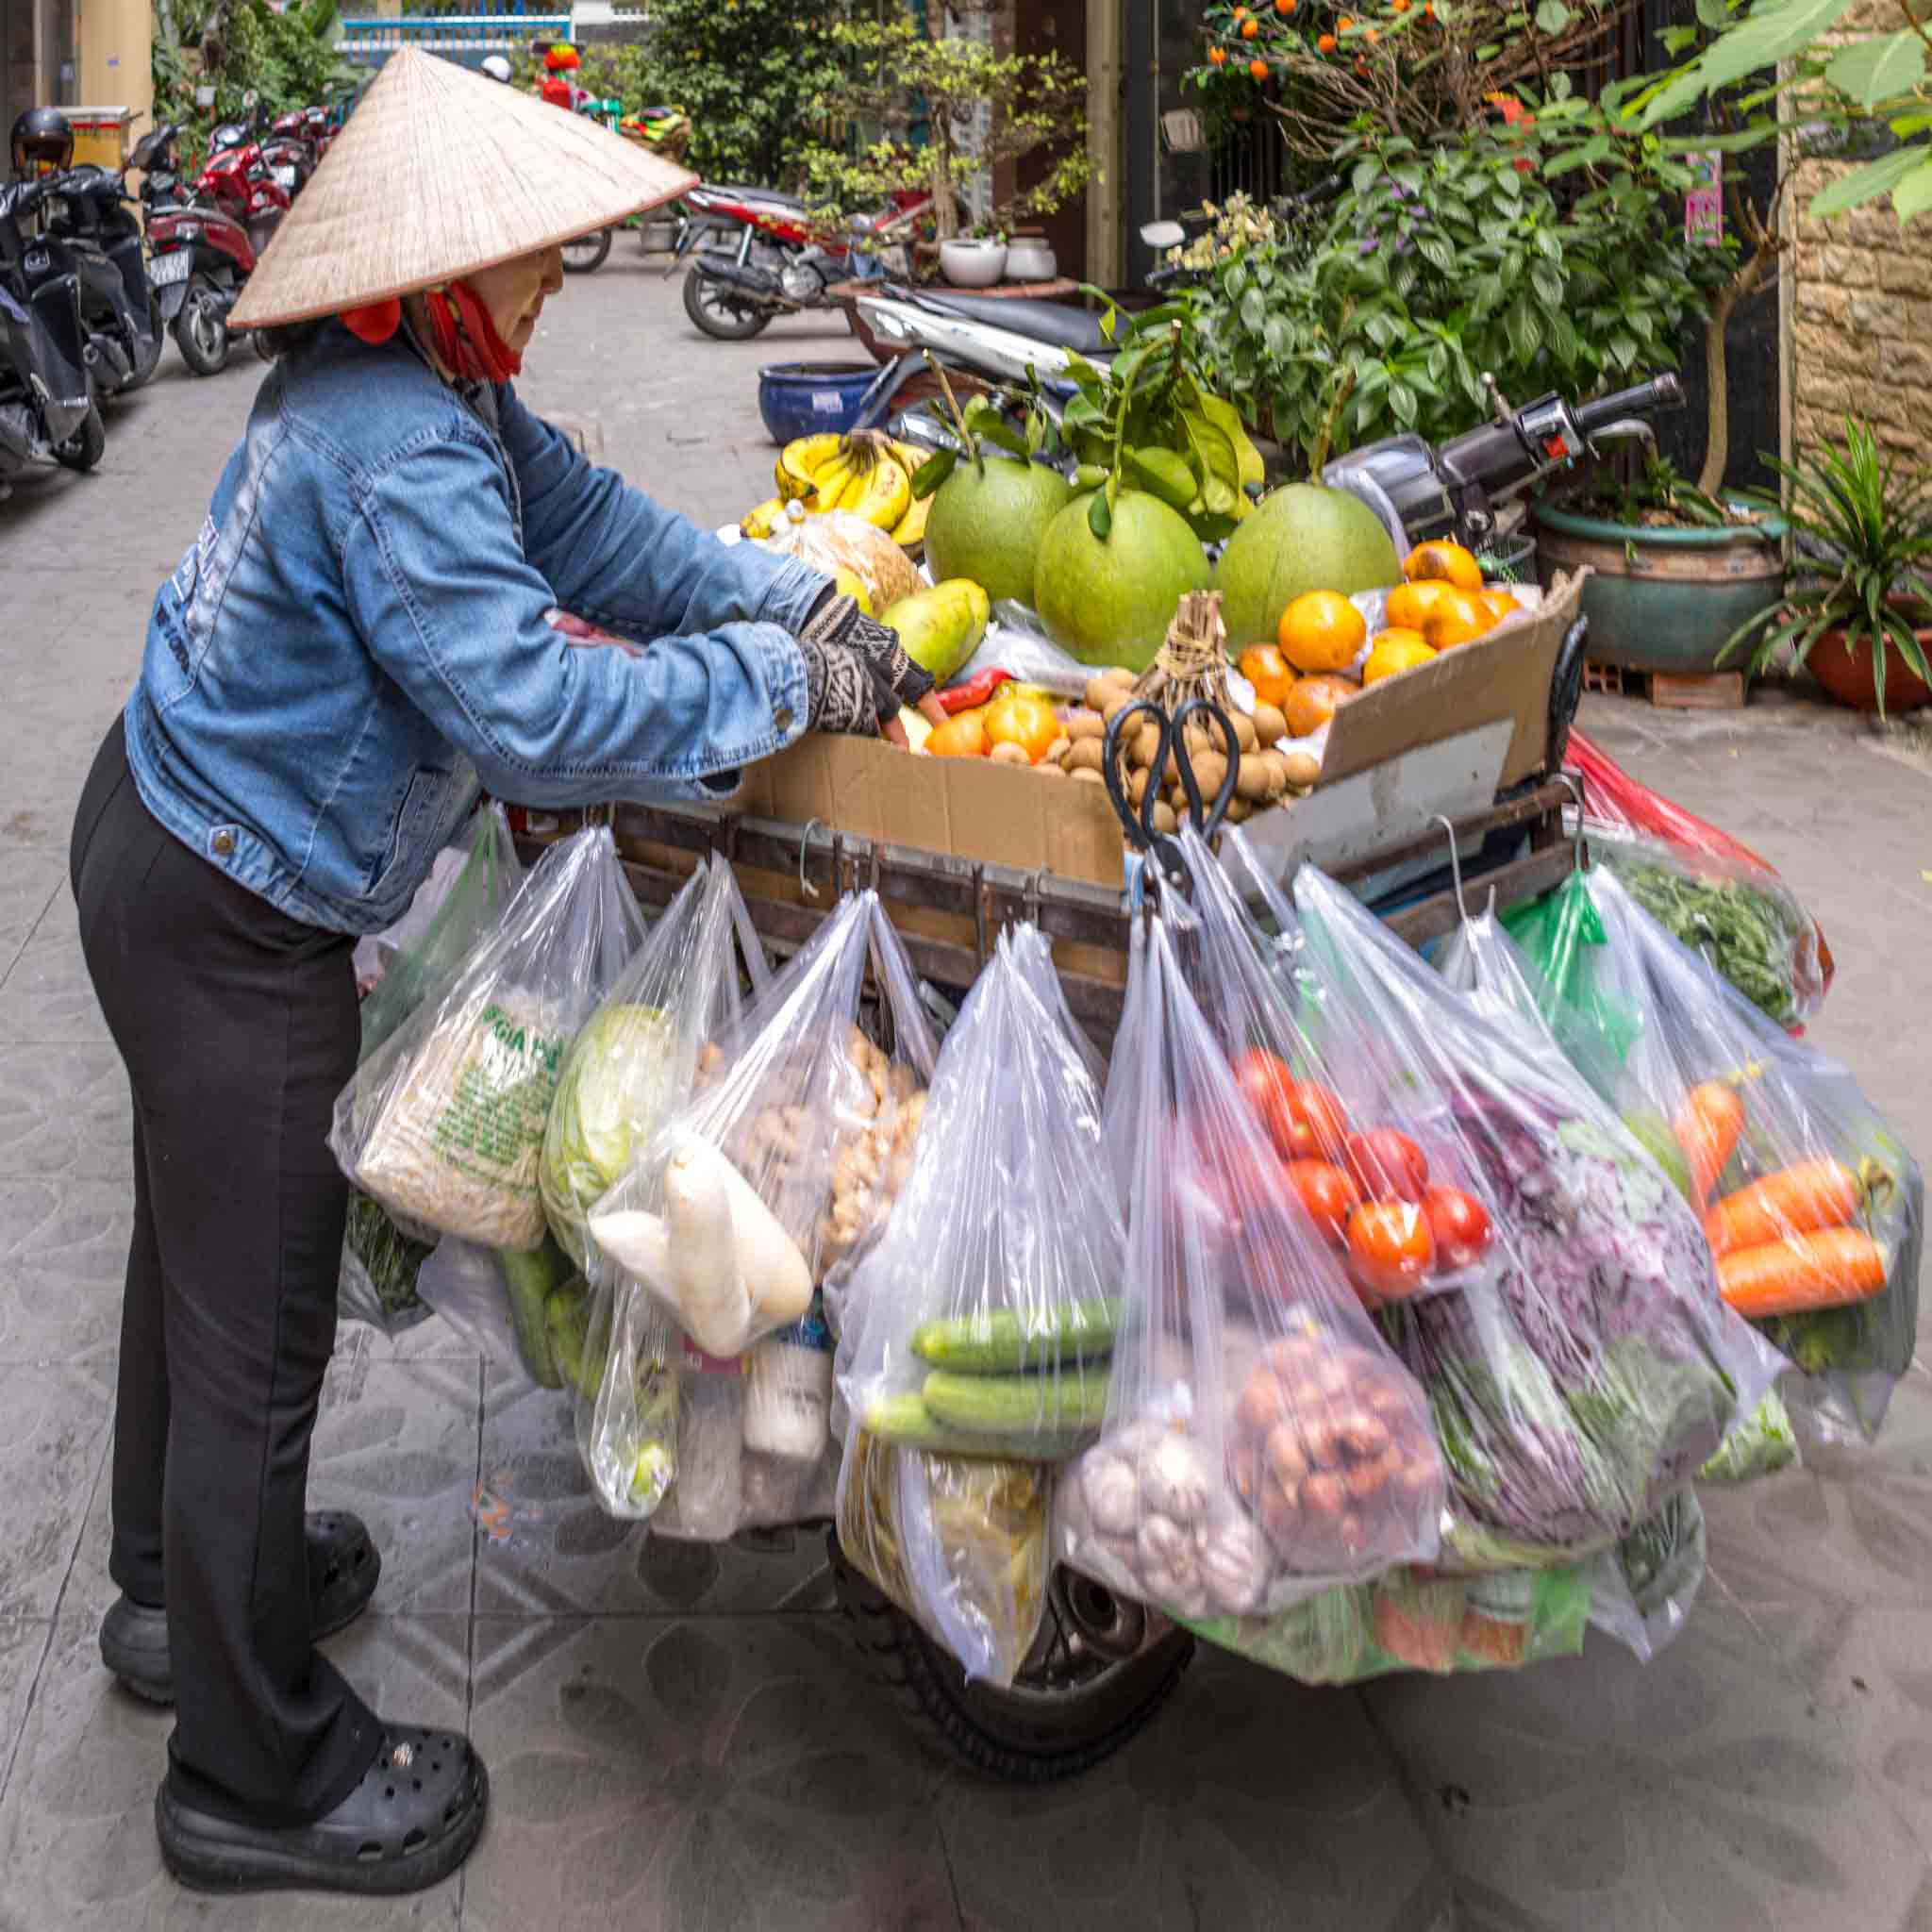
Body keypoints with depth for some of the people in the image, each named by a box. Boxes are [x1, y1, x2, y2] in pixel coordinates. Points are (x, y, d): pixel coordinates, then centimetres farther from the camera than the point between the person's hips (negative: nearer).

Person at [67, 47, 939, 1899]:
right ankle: (257, 1776, 18)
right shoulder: (393, 457, -29)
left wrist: (812, 608, -3)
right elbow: (533, 708, -33)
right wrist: (783, 681, -23)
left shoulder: (431, 395, 1)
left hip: (169, 839, 11)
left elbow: (592, 523, 6)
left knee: (204, 1247, 25)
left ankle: (180, 1588, 48)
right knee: (256, 1325, 1)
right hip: (229, 925, -11)